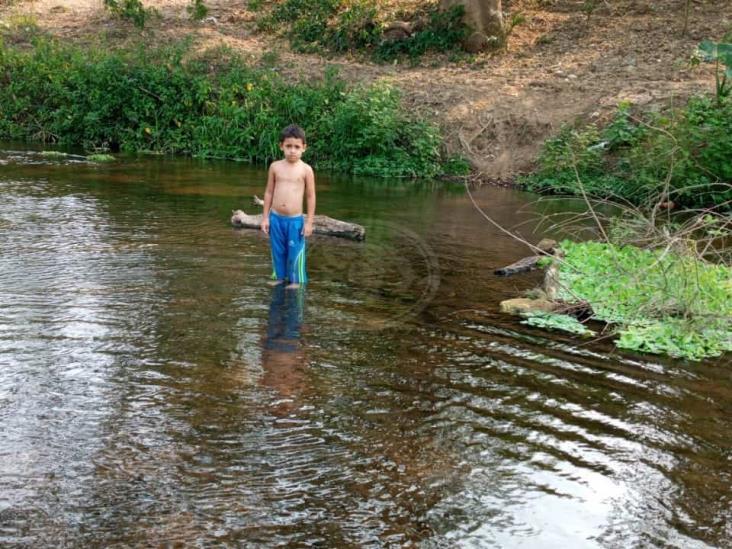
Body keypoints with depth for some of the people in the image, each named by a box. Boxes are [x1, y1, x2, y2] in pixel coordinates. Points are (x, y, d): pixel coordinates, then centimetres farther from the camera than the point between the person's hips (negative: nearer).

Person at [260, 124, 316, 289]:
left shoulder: (306, 169, -7)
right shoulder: (275, 166, 1)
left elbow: (311, 196, -2)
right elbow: (269, 192, 7)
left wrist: (309, 222, -4)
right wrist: (265, 217, 6)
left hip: (295, 220, -3)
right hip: (275, 218, 3)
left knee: (295, 252, 5)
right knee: (278, 251, 15)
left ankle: (296, 280, 20)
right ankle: (279, 277, 30)